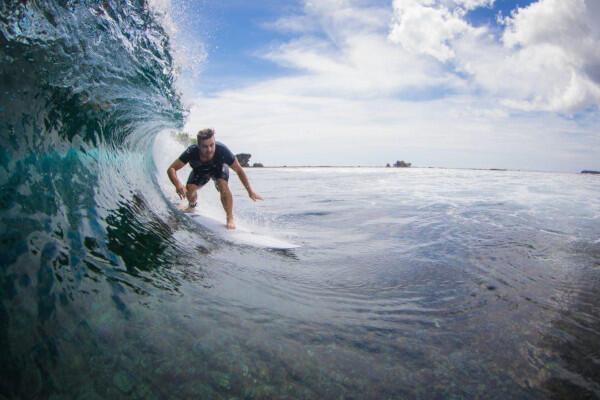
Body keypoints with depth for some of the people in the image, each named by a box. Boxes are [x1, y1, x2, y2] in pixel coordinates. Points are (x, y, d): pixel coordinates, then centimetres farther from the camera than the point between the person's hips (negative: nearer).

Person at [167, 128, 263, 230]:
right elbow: (171, 169, -35)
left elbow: (239, 170, -29)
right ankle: (192, 205, 25)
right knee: (189, 188, -14)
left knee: (223, 185, -30)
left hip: (218, 169, -2)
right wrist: (177, 185, -56)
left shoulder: (222, 150, -40)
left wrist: (250, 191, -27)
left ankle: (230, 219, -18)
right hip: (200, 171, 2)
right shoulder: (191, 152, -39)